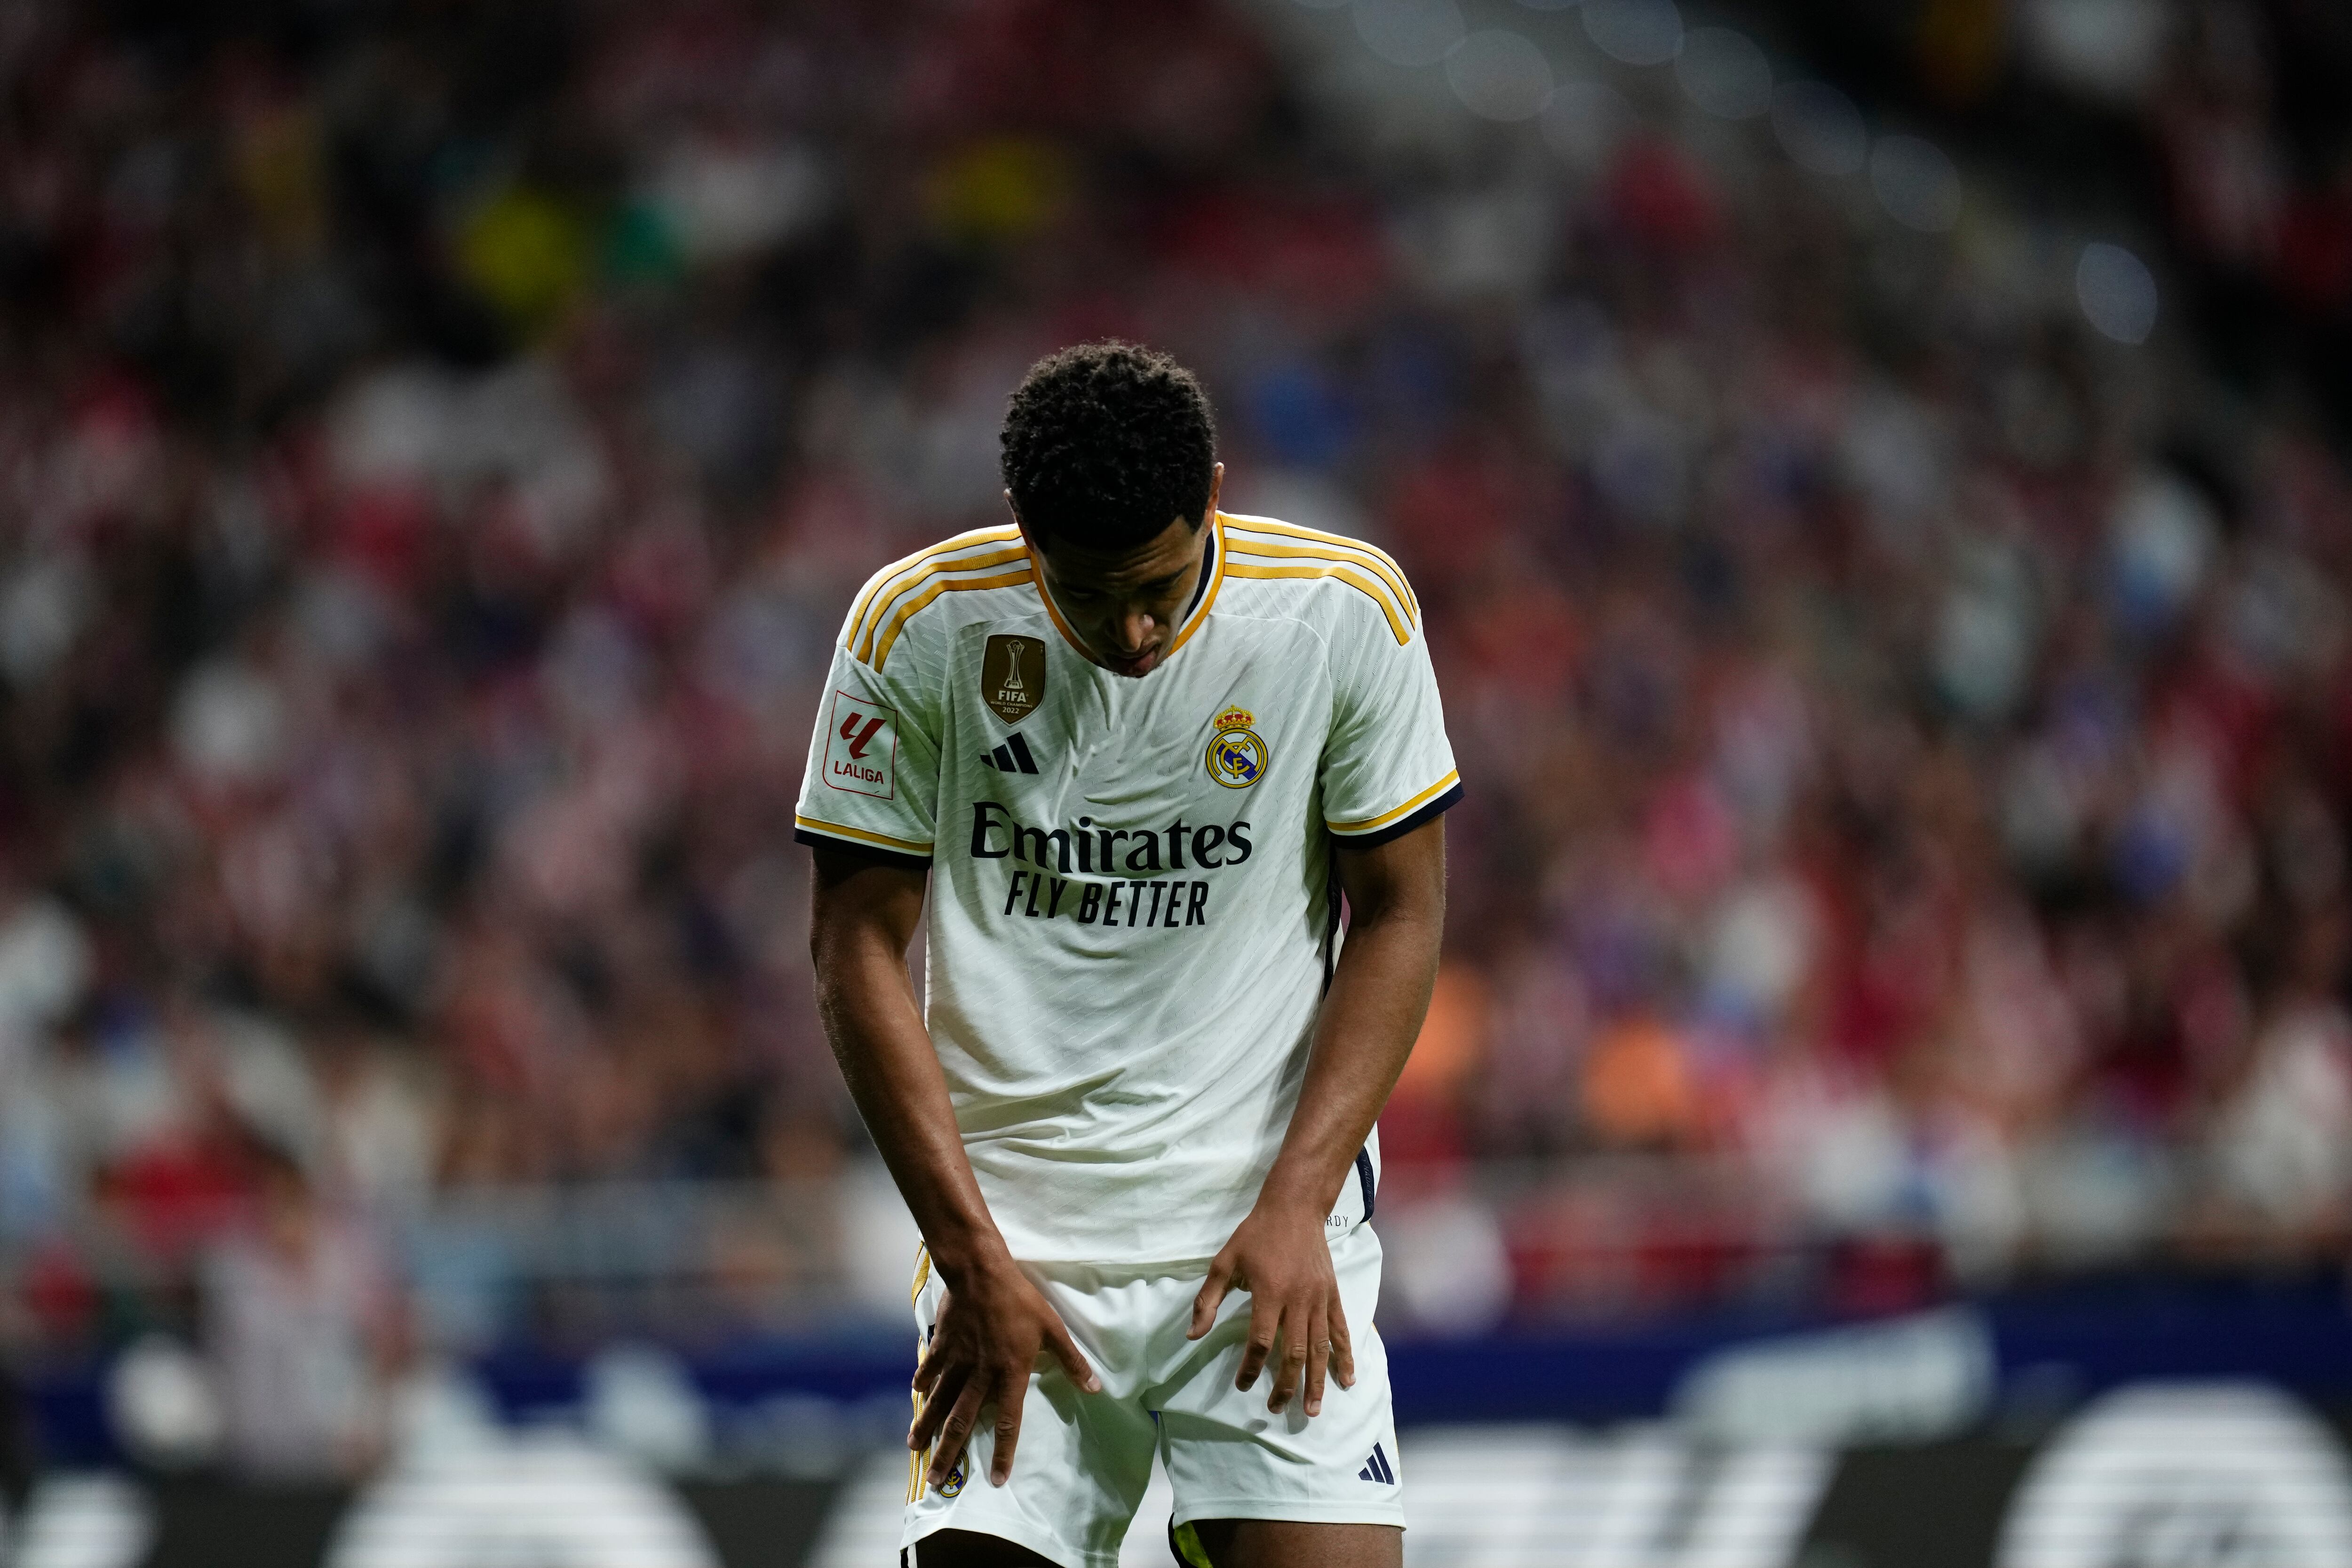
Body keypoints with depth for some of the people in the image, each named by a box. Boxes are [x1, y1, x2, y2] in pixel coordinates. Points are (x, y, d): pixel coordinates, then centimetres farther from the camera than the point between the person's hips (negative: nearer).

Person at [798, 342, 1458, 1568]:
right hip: (1016, 1226, 0)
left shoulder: (1345, 612, -6)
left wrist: (1296, 1204, -8)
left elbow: (1399, 915, 2)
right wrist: (974, 1256, -8)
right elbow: (858, 948, -2)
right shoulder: (918, 628, -7)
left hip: (1268, 1235, 0)